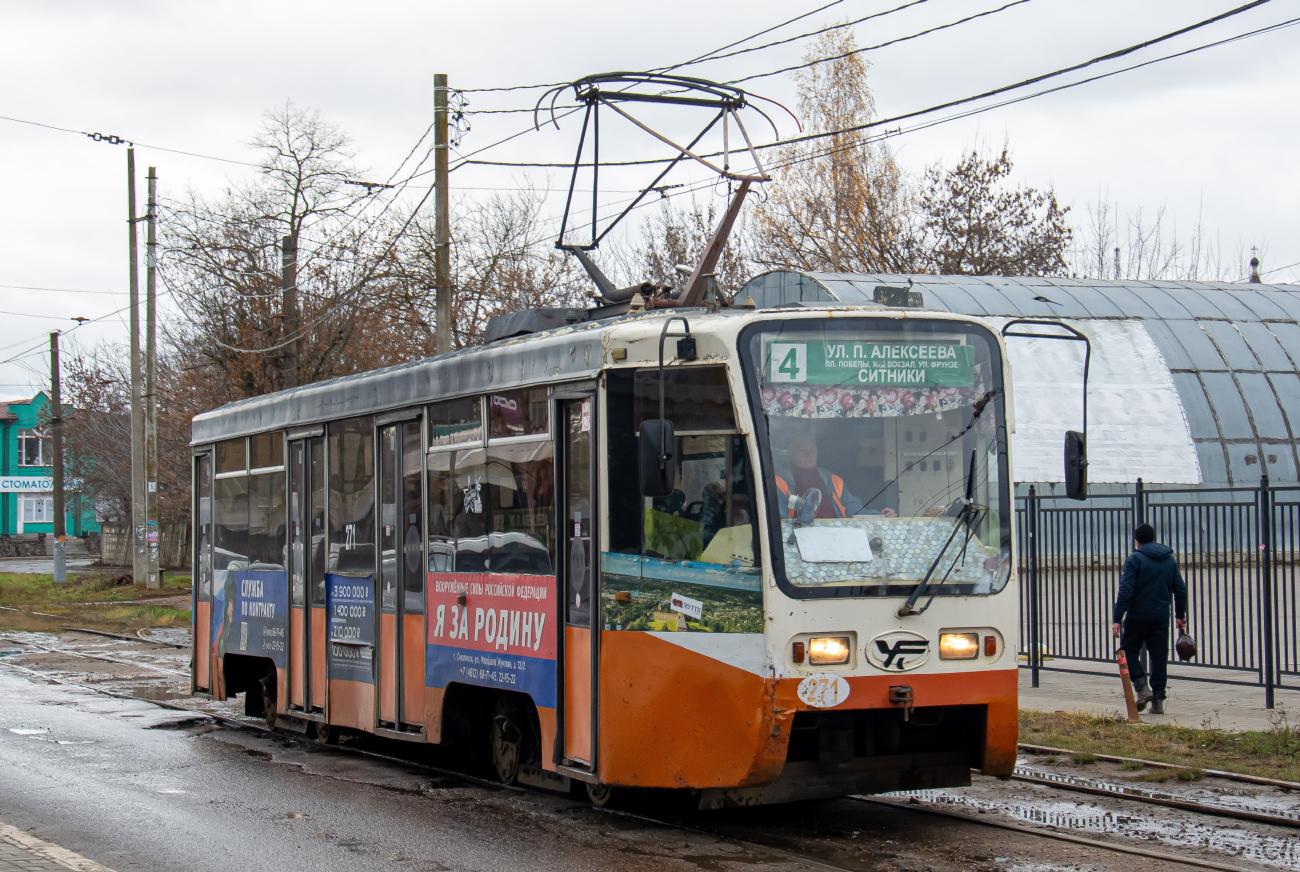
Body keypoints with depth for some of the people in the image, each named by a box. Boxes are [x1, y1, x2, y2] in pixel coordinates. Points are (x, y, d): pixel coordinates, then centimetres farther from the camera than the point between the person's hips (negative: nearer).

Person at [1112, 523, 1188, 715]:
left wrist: (1117, 618, -15)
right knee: (1159, 656, 8)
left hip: (1138, 616, -4)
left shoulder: (1135, 559, -8)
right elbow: (1180, 590, 13)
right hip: (1161, 617, 4)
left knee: (1129, 651, 11)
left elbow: (1125, 591, -15)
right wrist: (1180, 615, 24)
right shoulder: (1169, 559, 10)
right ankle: (1158, 699, 6)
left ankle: (1142, 686, -9)